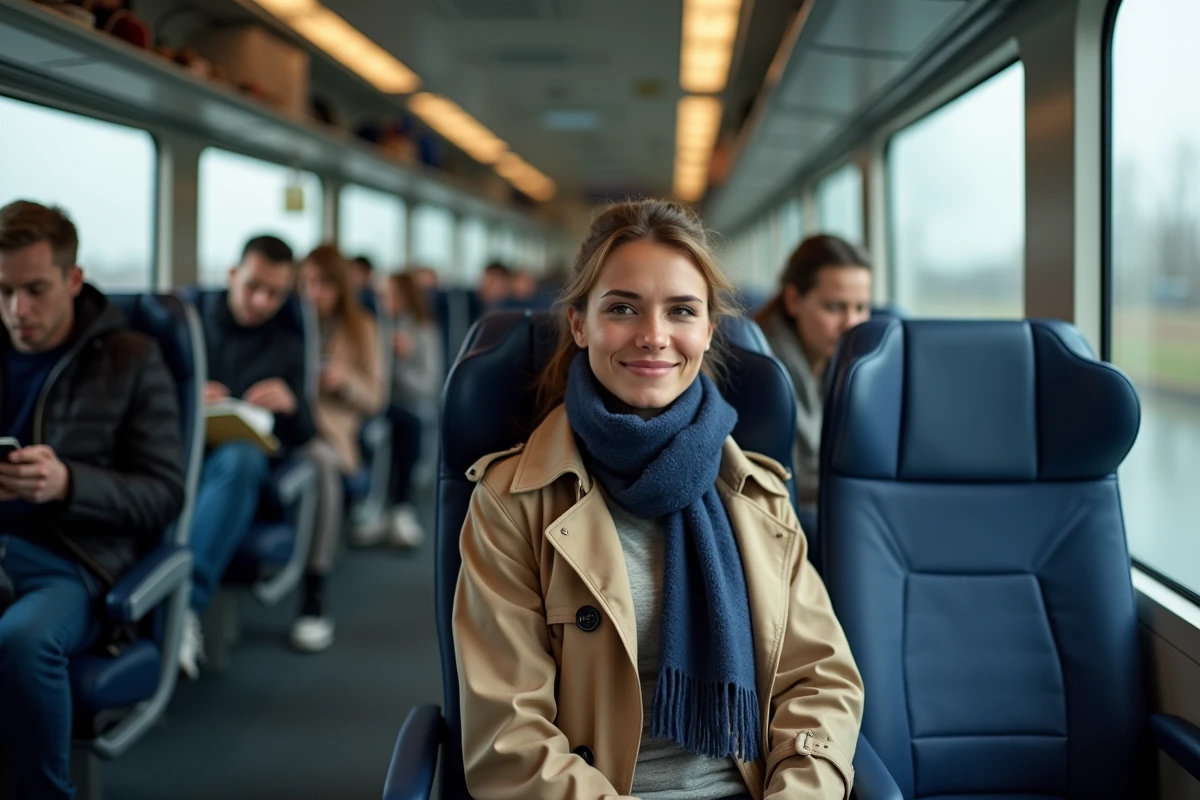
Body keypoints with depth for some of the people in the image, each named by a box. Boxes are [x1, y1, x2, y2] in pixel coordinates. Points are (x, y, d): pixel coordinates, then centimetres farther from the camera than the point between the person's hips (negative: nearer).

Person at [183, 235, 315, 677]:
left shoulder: (288, 347, 19)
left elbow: (301, 437, 14)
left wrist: (291, 406, -9)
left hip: (237, 456, 0)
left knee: (240, 457, -38)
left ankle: (188, 602, -45)